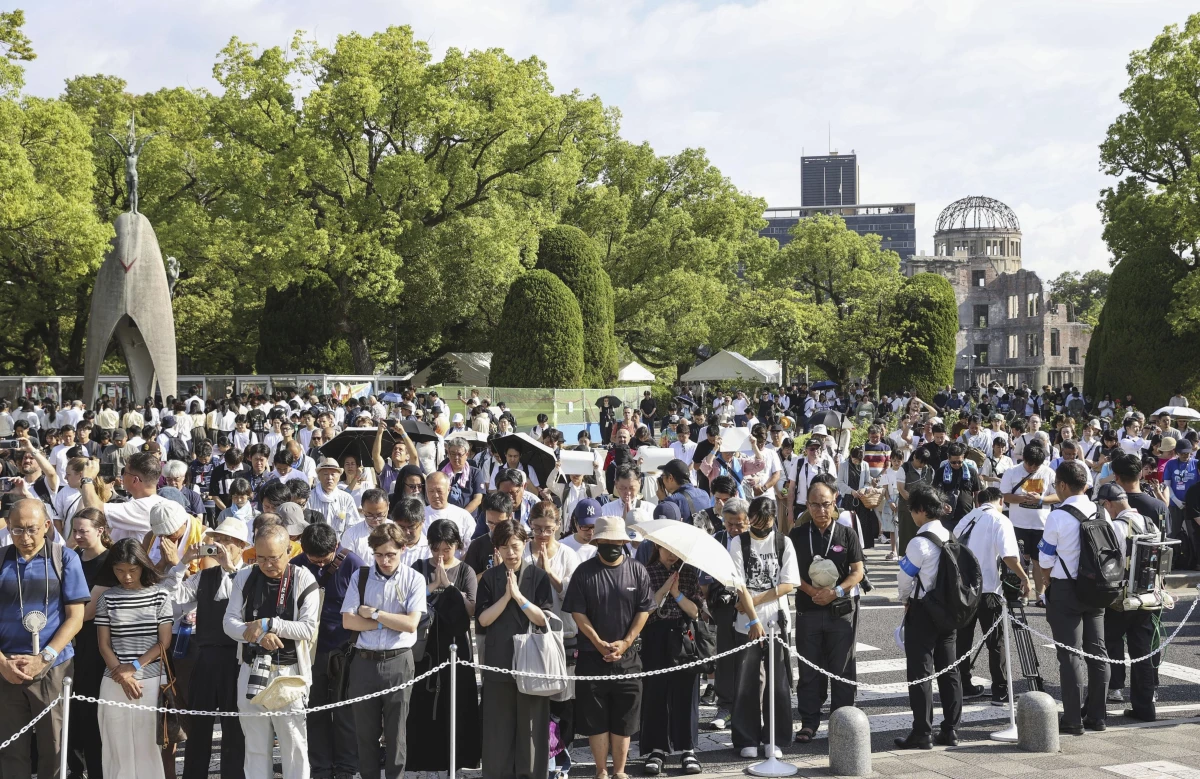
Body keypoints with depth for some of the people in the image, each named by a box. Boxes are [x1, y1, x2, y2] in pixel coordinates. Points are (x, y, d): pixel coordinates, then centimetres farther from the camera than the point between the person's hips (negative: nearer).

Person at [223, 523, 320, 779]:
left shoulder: (303, 580, -7)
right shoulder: (245, 578, 3)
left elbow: (309, 628, -12)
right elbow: (229, 622, -1)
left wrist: (268, 624, -18)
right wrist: (259, 634, -18)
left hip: (289, 672, -3)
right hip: (251, 671, 4)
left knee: (295, 747, 1)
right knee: (255, 747, 13)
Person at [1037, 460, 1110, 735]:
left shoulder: (1058, 517, -15)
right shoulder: (1102, 514, 2)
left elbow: (1046, 561, -8)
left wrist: (1049, 585, 10)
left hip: (1065, 591, -5)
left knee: (1071, 655, -2)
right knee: (1097, 651, 11)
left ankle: (1073, 720, 0)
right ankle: (1097, 715, 17)